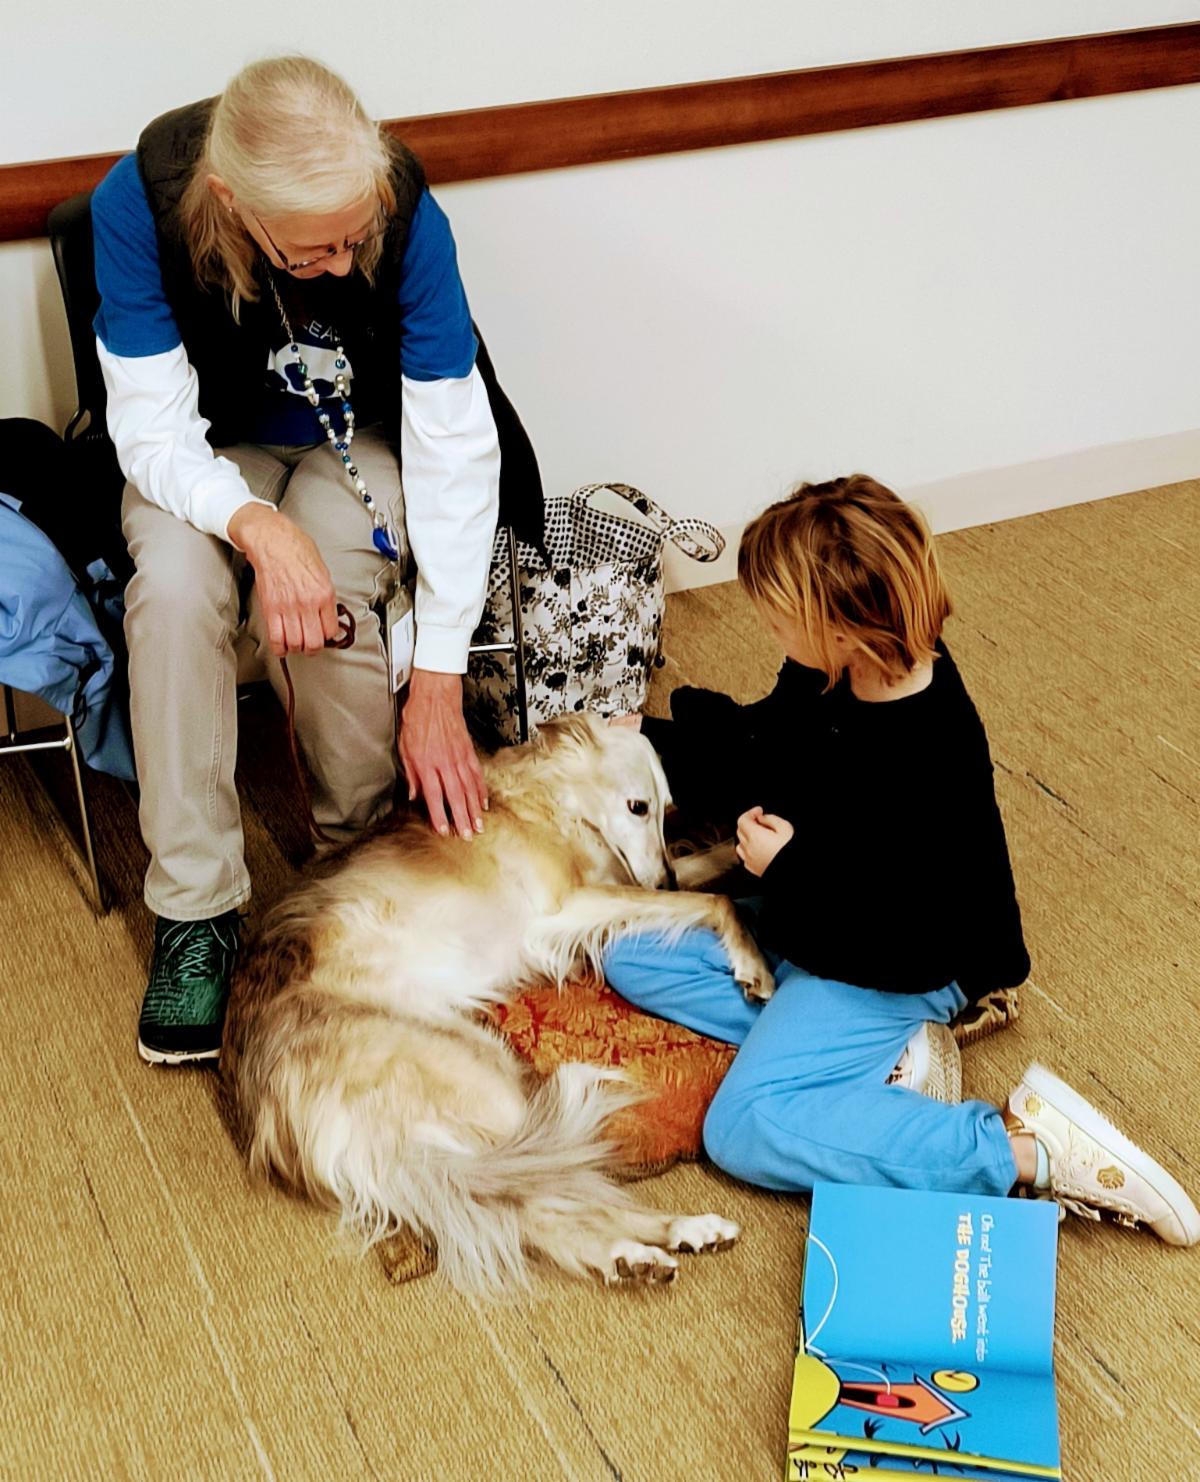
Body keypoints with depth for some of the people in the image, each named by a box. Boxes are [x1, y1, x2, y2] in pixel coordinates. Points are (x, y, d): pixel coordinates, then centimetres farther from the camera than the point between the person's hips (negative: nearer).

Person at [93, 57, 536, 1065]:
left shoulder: (405, 212, -29)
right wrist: (257, 526, -43)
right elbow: (154, 428, -21)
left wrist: (438, 685, -28)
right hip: (212, 451, 1)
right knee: (175, 587, -31)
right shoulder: (138, 204, -27)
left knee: (325, 601, -31)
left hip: (363, 438, 0)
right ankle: (195, 909, -16)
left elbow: (455, 447, -26)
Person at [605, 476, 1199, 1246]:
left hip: (890, 974, -9)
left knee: (743, 1130, -21)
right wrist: (652, 740, 9)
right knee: (632, 955, 4)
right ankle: (881, 1055, -2)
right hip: (809, 923, 9)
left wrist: (789, 867, -24)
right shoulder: (833, 679, -9)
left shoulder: (921, 773, -35)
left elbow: (900, 939, -30)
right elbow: (756, 753, 13)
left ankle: (1026, 1149, -14)